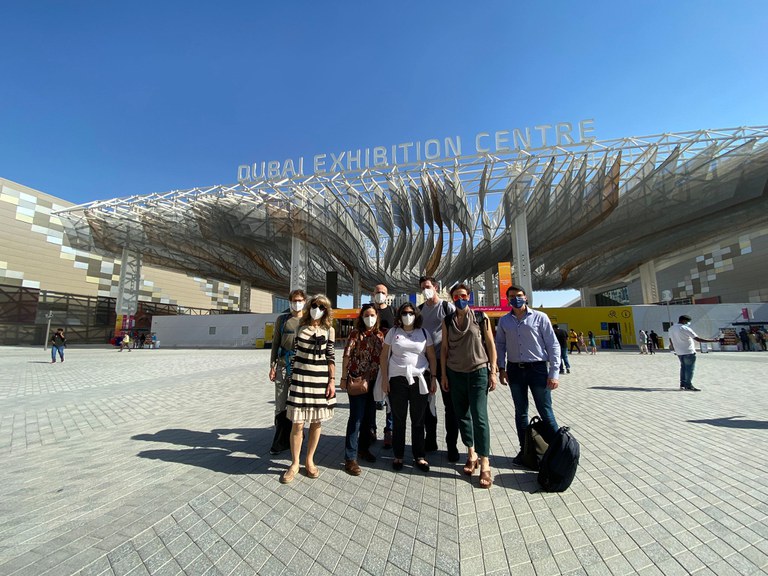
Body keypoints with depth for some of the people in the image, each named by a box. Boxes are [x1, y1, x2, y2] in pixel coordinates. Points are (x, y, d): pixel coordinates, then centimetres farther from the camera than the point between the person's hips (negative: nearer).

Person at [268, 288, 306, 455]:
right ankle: (281, 442, 16)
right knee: (281, 405, 3)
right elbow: (275, 343, 10)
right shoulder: (282, 319, 10)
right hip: (283, 366, 1)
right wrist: (272, 366, 3)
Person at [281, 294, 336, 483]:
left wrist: (332, 381, -4)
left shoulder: (329, 330, 2)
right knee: (297, 423, -1)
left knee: (316, 422, 8)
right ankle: (294, 463, 19)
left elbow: (331, 357, 2)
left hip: (321, 379, 0)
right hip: (300, 378, 0)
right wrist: (291, 377, 9)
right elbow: (294, 354, 10)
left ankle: (309, 460, 27)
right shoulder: (300, 327, 6)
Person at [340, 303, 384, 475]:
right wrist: (343, 378, -11)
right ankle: (350, 458, 6)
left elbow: (382, 358, 11)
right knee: (356, 417, -3)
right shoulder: (355, 333, -8)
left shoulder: (380, 335, 6)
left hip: (373, 381, 5)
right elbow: (347, 356, -9)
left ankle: (363, 448, 34)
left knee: (369, 416, 16)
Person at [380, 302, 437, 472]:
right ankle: (398, 456, 25)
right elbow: (384, 356, 4)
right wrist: (384, 378, -1)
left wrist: (433, 378, 2)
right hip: (397, 379, 0)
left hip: (419, 379, 1)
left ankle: (419, 456, 25)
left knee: (418, 420, 9)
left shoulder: (424, 333, 6)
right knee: (398, 420, 9)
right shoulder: (393, 332, 3)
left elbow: (431, 357, 8)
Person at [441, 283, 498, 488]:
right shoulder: (447, 321, 5)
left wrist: (493, 371, -4)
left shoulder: (481, 317, -1)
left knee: (479, 416, -6)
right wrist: (443, 375, 5)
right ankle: (471, 454, 26)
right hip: (455, 373, 3)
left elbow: (490, 345, 1)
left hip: (478, 371, -3)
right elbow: (444, 348, 7)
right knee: (462, 415, 9)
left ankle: (485, 463, 4)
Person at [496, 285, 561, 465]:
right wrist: (501, 368, 2)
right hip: (515, 370, 3)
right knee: (520, 412, 13)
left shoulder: (539, 317, -3)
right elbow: (500, 345, 11)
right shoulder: (504, 321, 6)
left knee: (546, 412, 2)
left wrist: (553, 373, -8)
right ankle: (525, 449, 26)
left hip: (537, 368, -3)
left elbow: (553, 345, -4)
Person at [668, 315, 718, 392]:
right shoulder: (685, 328, -16)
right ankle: (688, 385, 3)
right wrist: (712, 340, -10)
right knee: (690, 369, 1)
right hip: (689, 352, -7)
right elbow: (698, 339, -17)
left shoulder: (671, 328, 5)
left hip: (679, 352, 7)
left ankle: (682, 384, 17)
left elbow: (671, 340, 12)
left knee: (683, 367, 15)